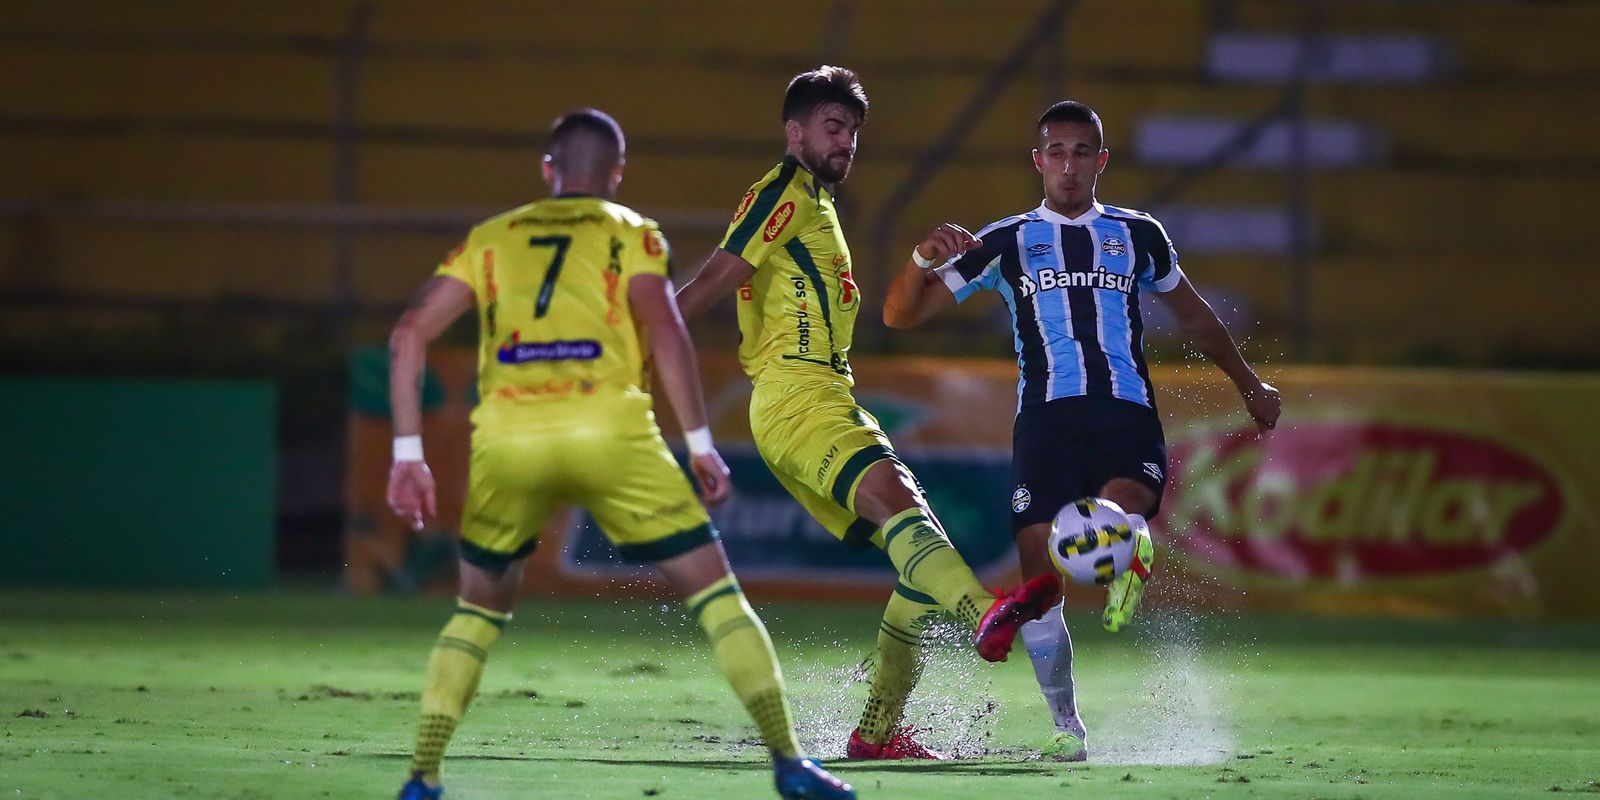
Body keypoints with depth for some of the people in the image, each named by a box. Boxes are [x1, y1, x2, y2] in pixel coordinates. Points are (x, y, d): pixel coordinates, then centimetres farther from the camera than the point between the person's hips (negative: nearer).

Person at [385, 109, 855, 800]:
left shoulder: (491, 239, 22)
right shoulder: (630, 233, 15)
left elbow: (409, 334, 12)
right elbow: (663, 327, -3)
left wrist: (407, 452, 12)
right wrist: (700, 443, -2)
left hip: (506, 440, 2)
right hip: (609, 432, -2)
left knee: (480, 609, 23)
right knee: (714, 591, 8)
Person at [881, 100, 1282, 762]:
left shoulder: (1137, 235, 16)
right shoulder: (1006, 243, 12)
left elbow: (1191, 314, 33)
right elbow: (901, 315, 8)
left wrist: (1248, 384, 37)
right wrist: (924, 259, -12)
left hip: (1127, 415, 0)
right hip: (1046, 420, 0)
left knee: (1121, 524, -35)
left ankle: (1127, 557, 0)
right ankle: (1066, 727, 10)